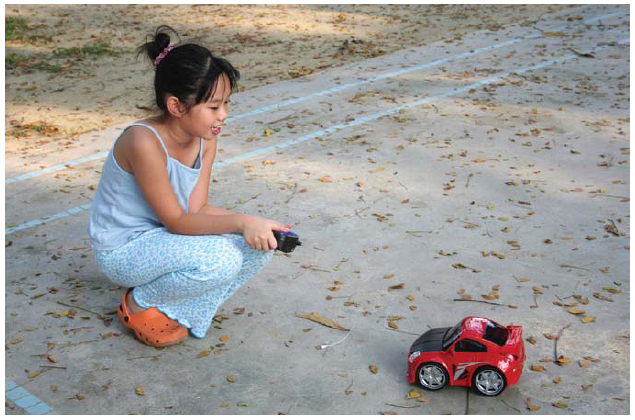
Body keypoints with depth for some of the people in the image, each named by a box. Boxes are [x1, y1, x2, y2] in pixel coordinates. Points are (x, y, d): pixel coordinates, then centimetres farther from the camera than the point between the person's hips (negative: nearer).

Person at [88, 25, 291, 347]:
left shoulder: (206, 139, -5)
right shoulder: (144, 141, -29)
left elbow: (196, 208, -9)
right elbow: (176, 221, -26)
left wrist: (254, 224, -24)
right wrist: (241, 222, -37)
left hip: (165, 240, 8)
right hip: (122, 250, -8)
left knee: (260, 247, -9)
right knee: (220, 259, -32)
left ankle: (177, 311, 3)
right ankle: (140, 304, -4)